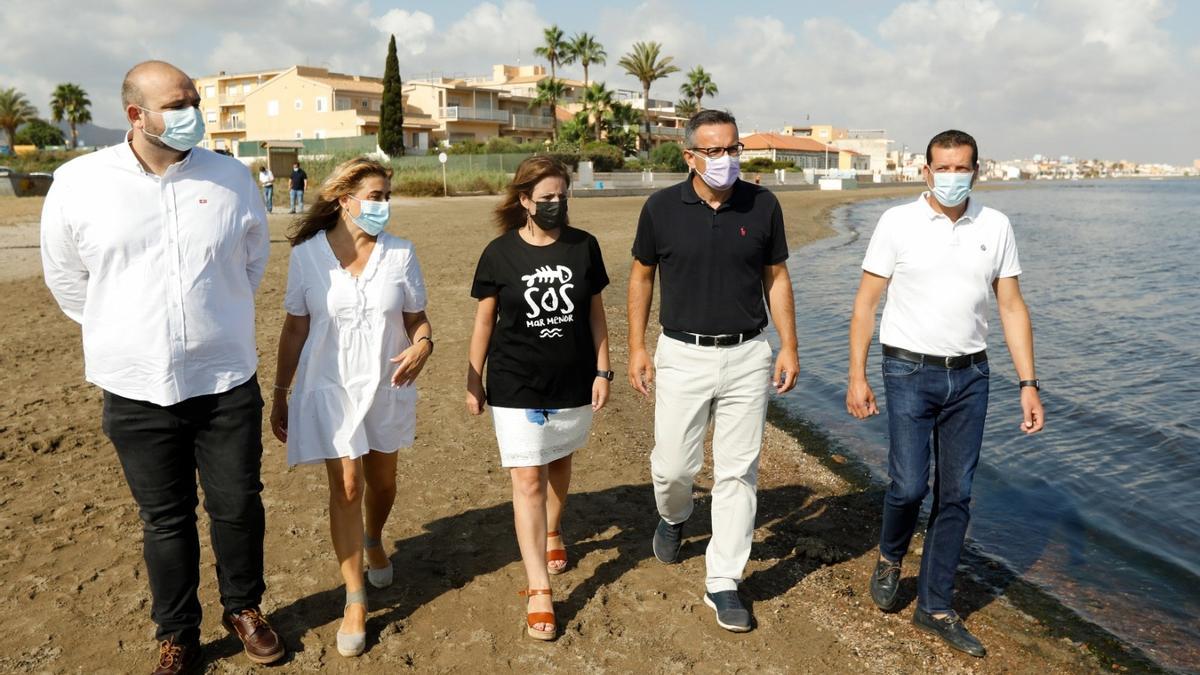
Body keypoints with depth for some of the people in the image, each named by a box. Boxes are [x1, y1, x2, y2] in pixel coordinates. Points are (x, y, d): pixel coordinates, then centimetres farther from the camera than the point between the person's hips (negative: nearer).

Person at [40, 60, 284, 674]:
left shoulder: (231, 178, -2)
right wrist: (121, 334, 11)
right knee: (165, 519, 12)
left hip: (226, 382, 1)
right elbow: (65, 275, 9)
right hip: (137, 390, 0)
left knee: (238, 506, 10)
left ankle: (244, 607, 33)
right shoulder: (78, 182, -4)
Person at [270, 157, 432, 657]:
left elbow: (417, 319, 0)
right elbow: (295, 329, -1)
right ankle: (355, 601, 10)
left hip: (388, 387, 2)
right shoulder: (307, 255, -9)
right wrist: (279, 395, 2)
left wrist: (422, 346, -24)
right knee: (346, 486, -4)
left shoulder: (401, 253, -6)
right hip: (330, 388, -2)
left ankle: (374, 541, 50)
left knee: (382, 480, 17)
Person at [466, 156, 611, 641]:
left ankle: (552, 532, 49)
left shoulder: (584, 247, -1)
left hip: (573, 382, 2)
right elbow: (485, 321, 1)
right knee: (527, 480, -4)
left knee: (559, 464, 20)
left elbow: (595, 313, 5)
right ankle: (538, 591, 2)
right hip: (516, 386, -2)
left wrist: (602, 370, 1)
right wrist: (473, 382, 2)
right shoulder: (499, 253, -6)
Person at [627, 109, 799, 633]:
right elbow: (641, 276, 6)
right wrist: (636, 348, 2)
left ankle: (722, 583, 16)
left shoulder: (763, 206, -1)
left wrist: (789, 347, 2)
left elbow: (776, 277, 6)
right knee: (673, 466, 5)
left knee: (738, 473, 4)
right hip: (682, 355, -1)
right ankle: (673, 516, 42)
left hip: (747, 356, 1)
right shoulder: (662, 207, -4)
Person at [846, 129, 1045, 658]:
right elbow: (866, 302, -3)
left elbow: (1012, 308, 7)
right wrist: (857, 376, -8)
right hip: (911, 373, -3)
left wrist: (1028, 384, 1)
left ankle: (936, 608, 20)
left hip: (970, 377, 3)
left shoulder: (995, 227, 4)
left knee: (955, 495, 6)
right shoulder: (898, 223, -4)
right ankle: (890, 558, 26)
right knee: (909, 485, -8)